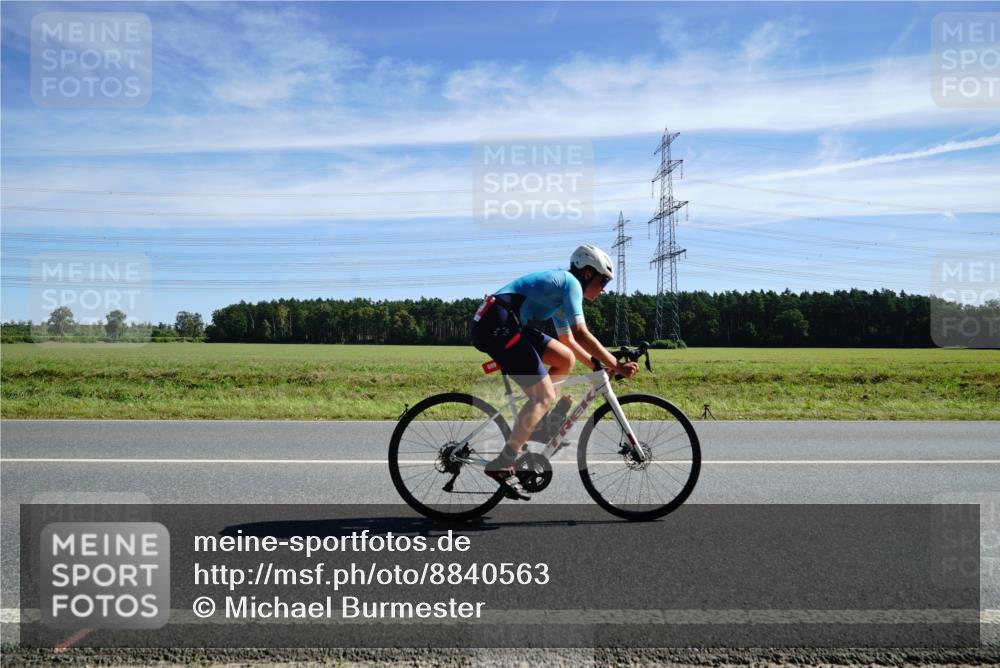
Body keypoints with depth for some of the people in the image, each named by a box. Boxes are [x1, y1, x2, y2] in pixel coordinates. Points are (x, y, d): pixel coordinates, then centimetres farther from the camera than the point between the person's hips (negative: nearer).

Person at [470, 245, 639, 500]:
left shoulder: (558, 288, 27)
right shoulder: (571, 283, -2)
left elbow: (568, 340, 33)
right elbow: (581, 334, -14)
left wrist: (599, 365, 27)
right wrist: (616, 366, -10)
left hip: (499, 325, 10)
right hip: (497, 325, -10)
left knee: (565, 360, 12)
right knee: (546, 396, -10)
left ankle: (532, 422, 14)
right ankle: (502, 465, -10)